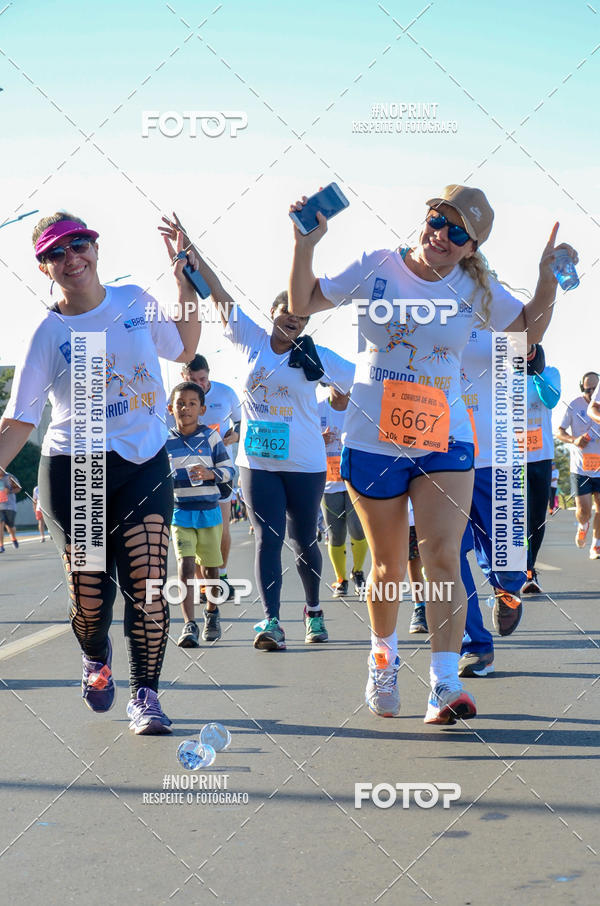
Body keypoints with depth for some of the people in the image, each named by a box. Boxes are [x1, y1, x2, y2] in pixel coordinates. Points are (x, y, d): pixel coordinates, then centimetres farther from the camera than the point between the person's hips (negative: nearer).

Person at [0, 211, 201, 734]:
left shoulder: (136, 302, 6)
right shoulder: (49, 334, -1)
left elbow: (185, 349, 22)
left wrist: (184, 279, 13)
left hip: (145, 463, 2)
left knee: (147, 585, -10)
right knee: (89, 591, -2)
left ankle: (145, 695, 5)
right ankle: (96, 657, 32)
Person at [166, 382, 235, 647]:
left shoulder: (211, 437, 0)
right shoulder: (164, 441, 3)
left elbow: (229, 469, 1)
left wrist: (210, 474, -16)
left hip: (209, 511, 1)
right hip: (180, 513, 0)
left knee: (210, 567, 12)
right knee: (185, 565, -14)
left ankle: (212, 613, 37)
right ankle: (189, 625, -15)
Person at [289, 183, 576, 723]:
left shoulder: (475, 289, 2)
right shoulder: (378, 268, -2)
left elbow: (529, 329, 11)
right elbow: (302, 305, 3)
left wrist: (548, 280, -5)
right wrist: (306, 244, -10)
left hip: (444, 441, 0)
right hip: (372, 441, 0)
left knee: (443, 558, -13)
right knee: (389, 567, 11)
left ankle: (446, 685, -12)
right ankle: (384, 658, 37)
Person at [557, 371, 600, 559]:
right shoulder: (574, 405, -5)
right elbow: (559, 432, 1)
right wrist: (574, 440, -17)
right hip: (580, 467, -2)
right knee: (583, 510, -7)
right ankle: (583, 526, 28)